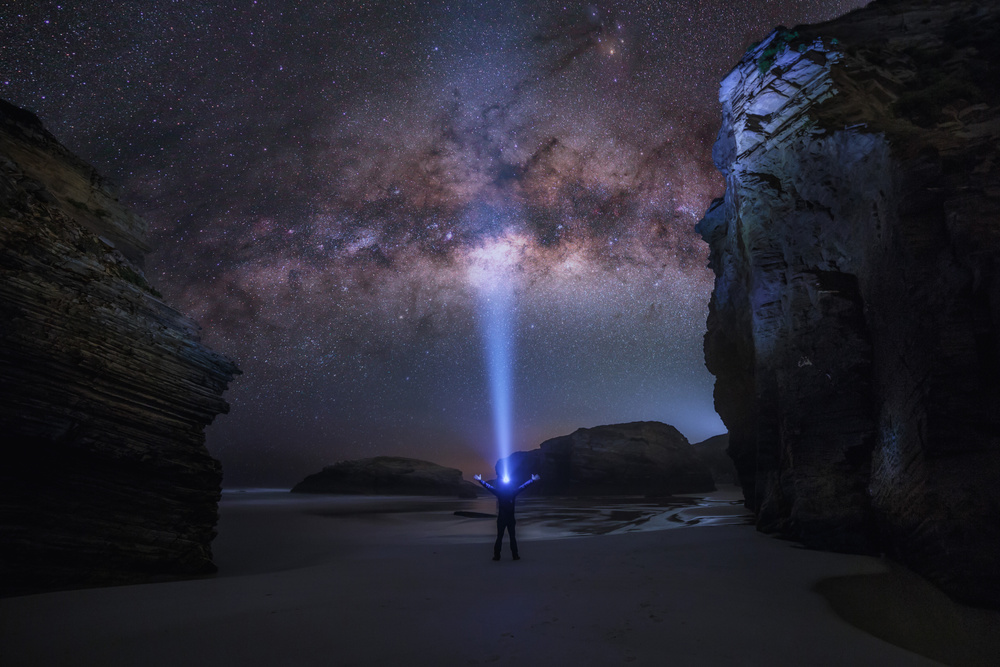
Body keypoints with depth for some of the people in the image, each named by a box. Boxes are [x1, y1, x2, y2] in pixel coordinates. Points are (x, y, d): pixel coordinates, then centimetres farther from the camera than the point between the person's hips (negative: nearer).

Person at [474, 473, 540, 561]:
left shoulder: (499, 493, -9)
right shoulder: (513, 493, -7)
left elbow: (488, 486, 1)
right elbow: (523, 486, 2)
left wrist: (480, 480, 12)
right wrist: (532, 480, 11)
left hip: (501, 519, 0)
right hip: (511, 519, 1)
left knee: (499, 537, 5)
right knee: (512, 537, 8)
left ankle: (497, 556, 4)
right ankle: (515, 556, 9)